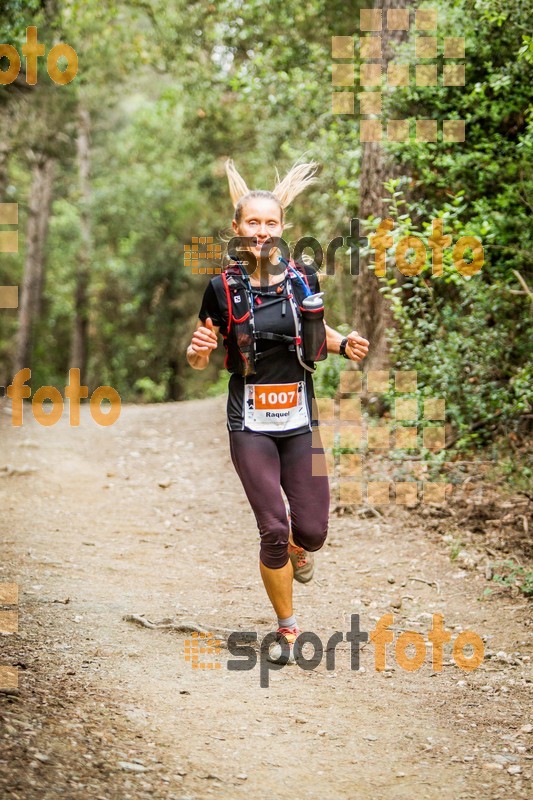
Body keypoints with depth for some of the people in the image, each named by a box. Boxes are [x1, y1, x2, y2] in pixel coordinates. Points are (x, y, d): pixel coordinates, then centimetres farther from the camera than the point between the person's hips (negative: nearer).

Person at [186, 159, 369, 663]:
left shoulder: (303, 279, 0)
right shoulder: (223, 289, -5)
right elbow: (199, 361, 2)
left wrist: (343, 344, -3)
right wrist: (198, 350, -22)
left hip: (300, 421, 2)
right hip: (250, 424, -2)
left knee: (312, 532, 0)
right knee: (274, 531, -6)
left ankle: (297, 548, 40)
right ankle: (287, 629, 15)